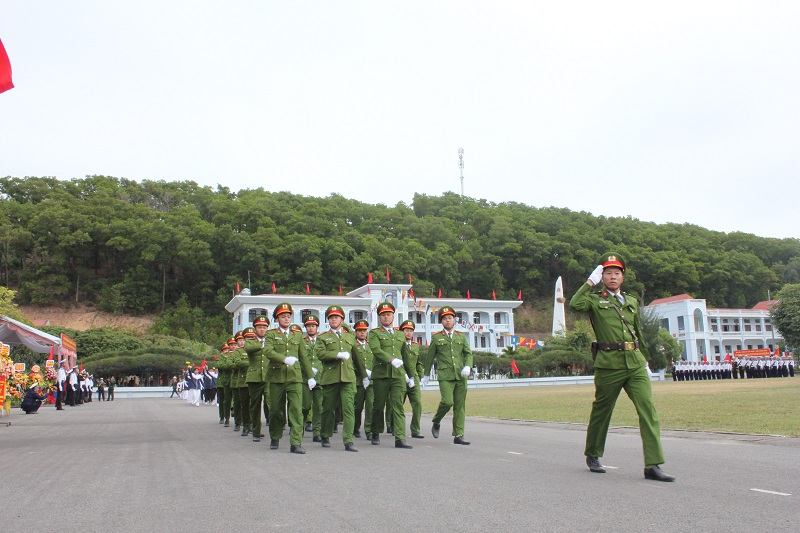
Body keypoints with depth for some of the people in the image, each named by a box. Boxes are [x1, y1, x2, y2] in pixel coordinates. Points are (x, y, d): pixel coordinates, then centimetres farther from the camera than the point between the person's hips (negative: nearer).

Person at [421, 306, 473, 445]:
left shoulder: (462, 337, 14)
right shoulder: (436, 338, 6)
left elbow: (468, 353, 8)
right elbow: (430, 357, 12)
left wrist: (467, 366, -11)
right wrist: (426, 375, 16)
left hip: (461, 376, 3)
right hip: (445, 376, -3)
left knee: (460, 406, 2)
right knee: (447, 402, -18)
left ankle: (458, 435, 9)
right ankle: (436, 422, 10)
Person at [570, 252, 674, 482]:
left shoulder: (632, 302, 19)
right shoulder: (595, 300, 4)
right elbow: (575, 305, -18)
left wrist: (644, 360, 24)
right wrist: (590, 282, -9)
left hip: (635, 364, 4)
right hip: (609, 364, -4)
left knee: (648, 408, -9)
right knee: (601, 411, 8)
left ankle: (653, 465, -9)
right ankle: (593, 456, 29)